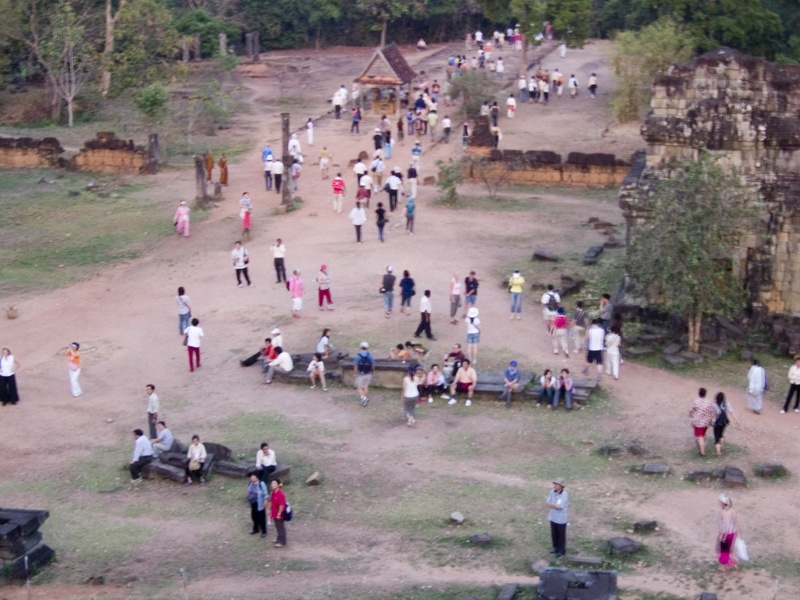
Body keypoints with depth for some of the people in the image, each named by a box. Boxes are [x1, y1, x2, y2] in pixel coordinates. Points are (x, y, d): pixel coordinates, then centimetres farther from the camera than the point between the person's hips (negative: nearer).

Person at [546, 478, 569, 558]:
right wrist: (555, 505, -21)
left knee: (561, 535, 10)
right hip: (553, 517, 5)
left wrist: (551, 503, -12)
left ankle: (561, 551, 27)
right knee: (554, 534, 19)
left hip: (561, 519, -5)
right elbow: (548, 503, -6)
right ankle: (556, 548, 39)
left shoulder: (565, 495, -25)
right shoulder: (552, 491, -7)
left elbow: (559, 506, -26)